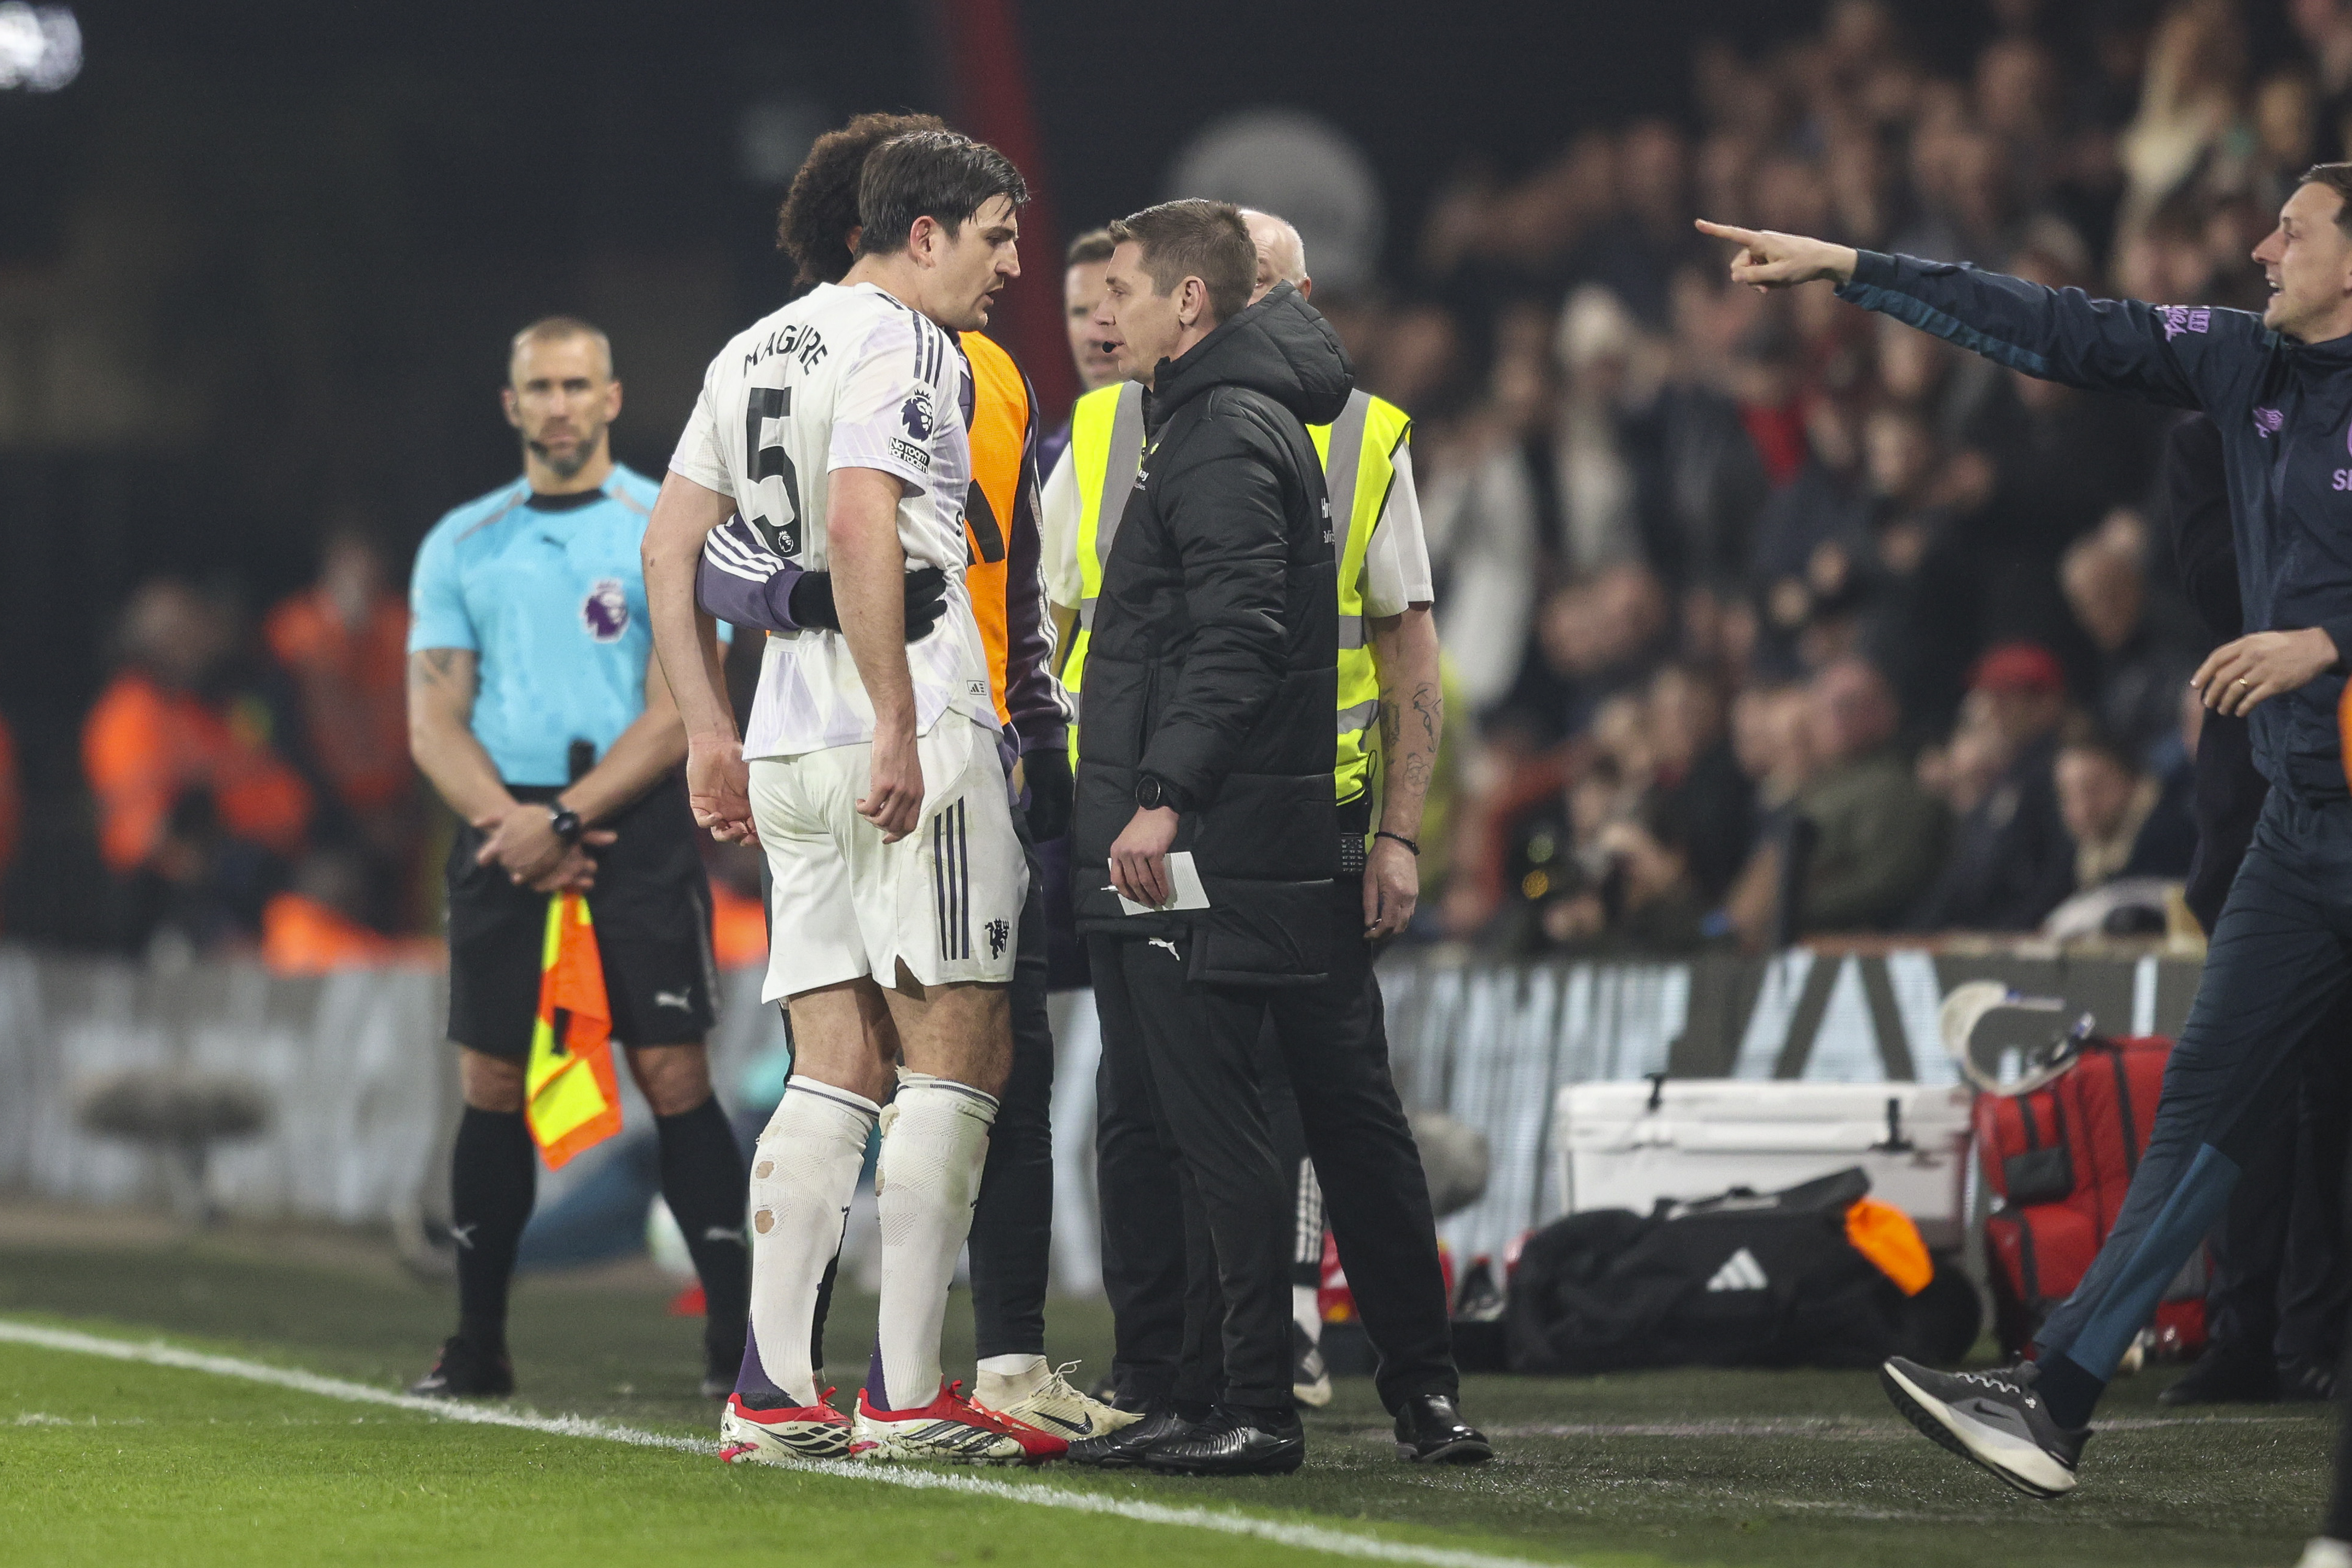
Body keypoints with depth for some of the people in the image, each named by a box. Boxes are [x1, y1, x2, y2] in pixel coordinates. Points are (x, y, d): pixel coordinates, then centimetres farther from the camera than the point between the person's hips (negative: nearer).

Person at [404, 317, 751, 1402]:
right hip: (503, 827, 3)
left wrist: (566, 819, -15)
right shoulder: (461, 546, 12)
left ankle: (736, 1334, -7)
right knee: (489, 1085, 3)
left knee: (673, 1075, -9)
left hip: (636, 820, -3)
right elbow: (433, 719, 8)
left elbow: (677, 711, -6)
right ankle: (478, 1345, 10)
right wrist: (510, 823, -9)